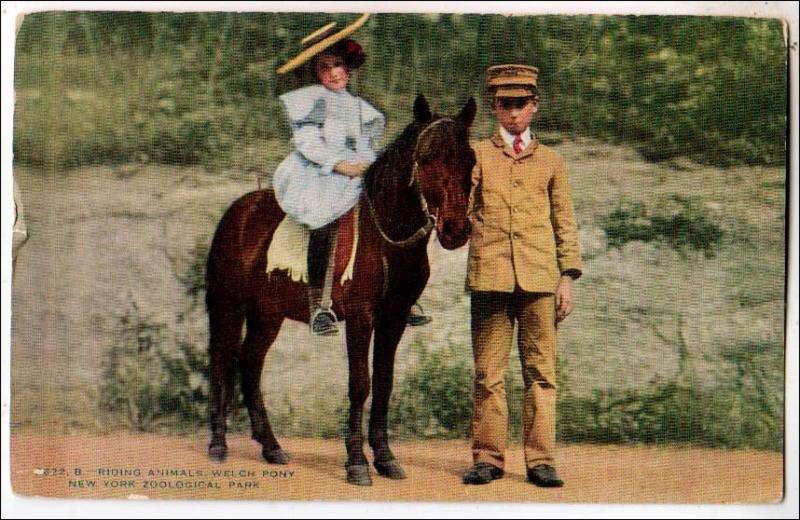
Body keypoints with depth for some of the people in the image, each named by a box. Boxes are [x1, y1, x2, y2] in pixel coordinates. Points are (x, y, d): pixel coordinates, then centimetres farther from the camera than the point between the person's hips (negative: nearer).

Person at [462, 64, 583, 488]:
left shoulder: (551, 161, 14)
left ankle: (540, 461, 7)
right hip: (489, 277, -1)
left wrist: (568, 276, 5)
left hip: (540, 279, 1)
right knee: (488, 373, 3)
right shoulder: (477, 156, 11)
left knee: (540, 372, 2)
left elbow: (565, 223, 13)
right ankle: (488, 458, 11)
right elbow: (463, 209, 1)